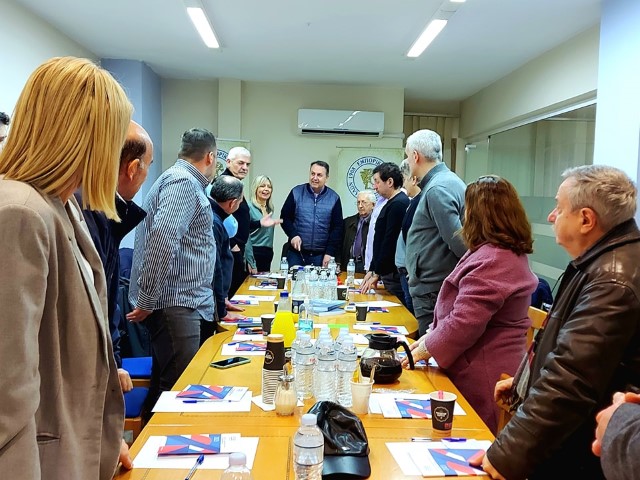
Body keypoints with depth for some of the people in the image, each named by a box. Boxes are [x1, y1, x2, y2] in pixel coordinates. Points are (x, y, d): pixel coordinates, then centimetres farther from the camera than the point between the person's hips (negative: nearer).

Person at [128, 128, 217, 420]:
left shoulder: (185, 182, 21)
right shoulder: (183, 182, -11)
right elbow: (162, 239, -26)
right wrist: (148, 300, -21)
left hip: (183, 303, 10)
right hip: (175, 303, -10)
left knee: (165, 384, 18)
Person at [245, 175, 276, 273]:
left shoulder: (270, 209, 12)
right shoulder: (249, 208, -9)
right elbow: (246, 237, -13)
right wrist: (251, 263, -16)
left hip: (268, 255, 7)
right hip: (254, 253, -6)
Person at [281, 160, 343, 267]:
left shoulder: (334, 198, 2)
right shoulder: (296, 192, 2)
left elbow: (337, 227, 3)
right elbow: (285, 217, 6)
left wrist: (330, 253, -4)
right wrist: (293, 234, -11)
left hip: (321, 255, 0)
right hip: (296, 252, 0)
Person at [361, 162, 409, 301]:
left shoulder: (398, 204, -14)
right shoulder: (391, 203, 17)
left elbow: (390, 243, -18)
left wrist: (376, 274, -14)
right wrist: (372, 269, 18)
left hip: (394, 273, -9)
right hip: (388, 272, 9)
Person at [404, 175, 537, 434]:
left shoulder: (490, 261, -24)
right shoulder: (511, 253, 12)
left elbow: (463, 324, -26)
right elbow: (461, 311, 17)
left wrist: (422, 351, -11)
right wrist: (430, 337, 11)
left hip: (480, 381, -10)